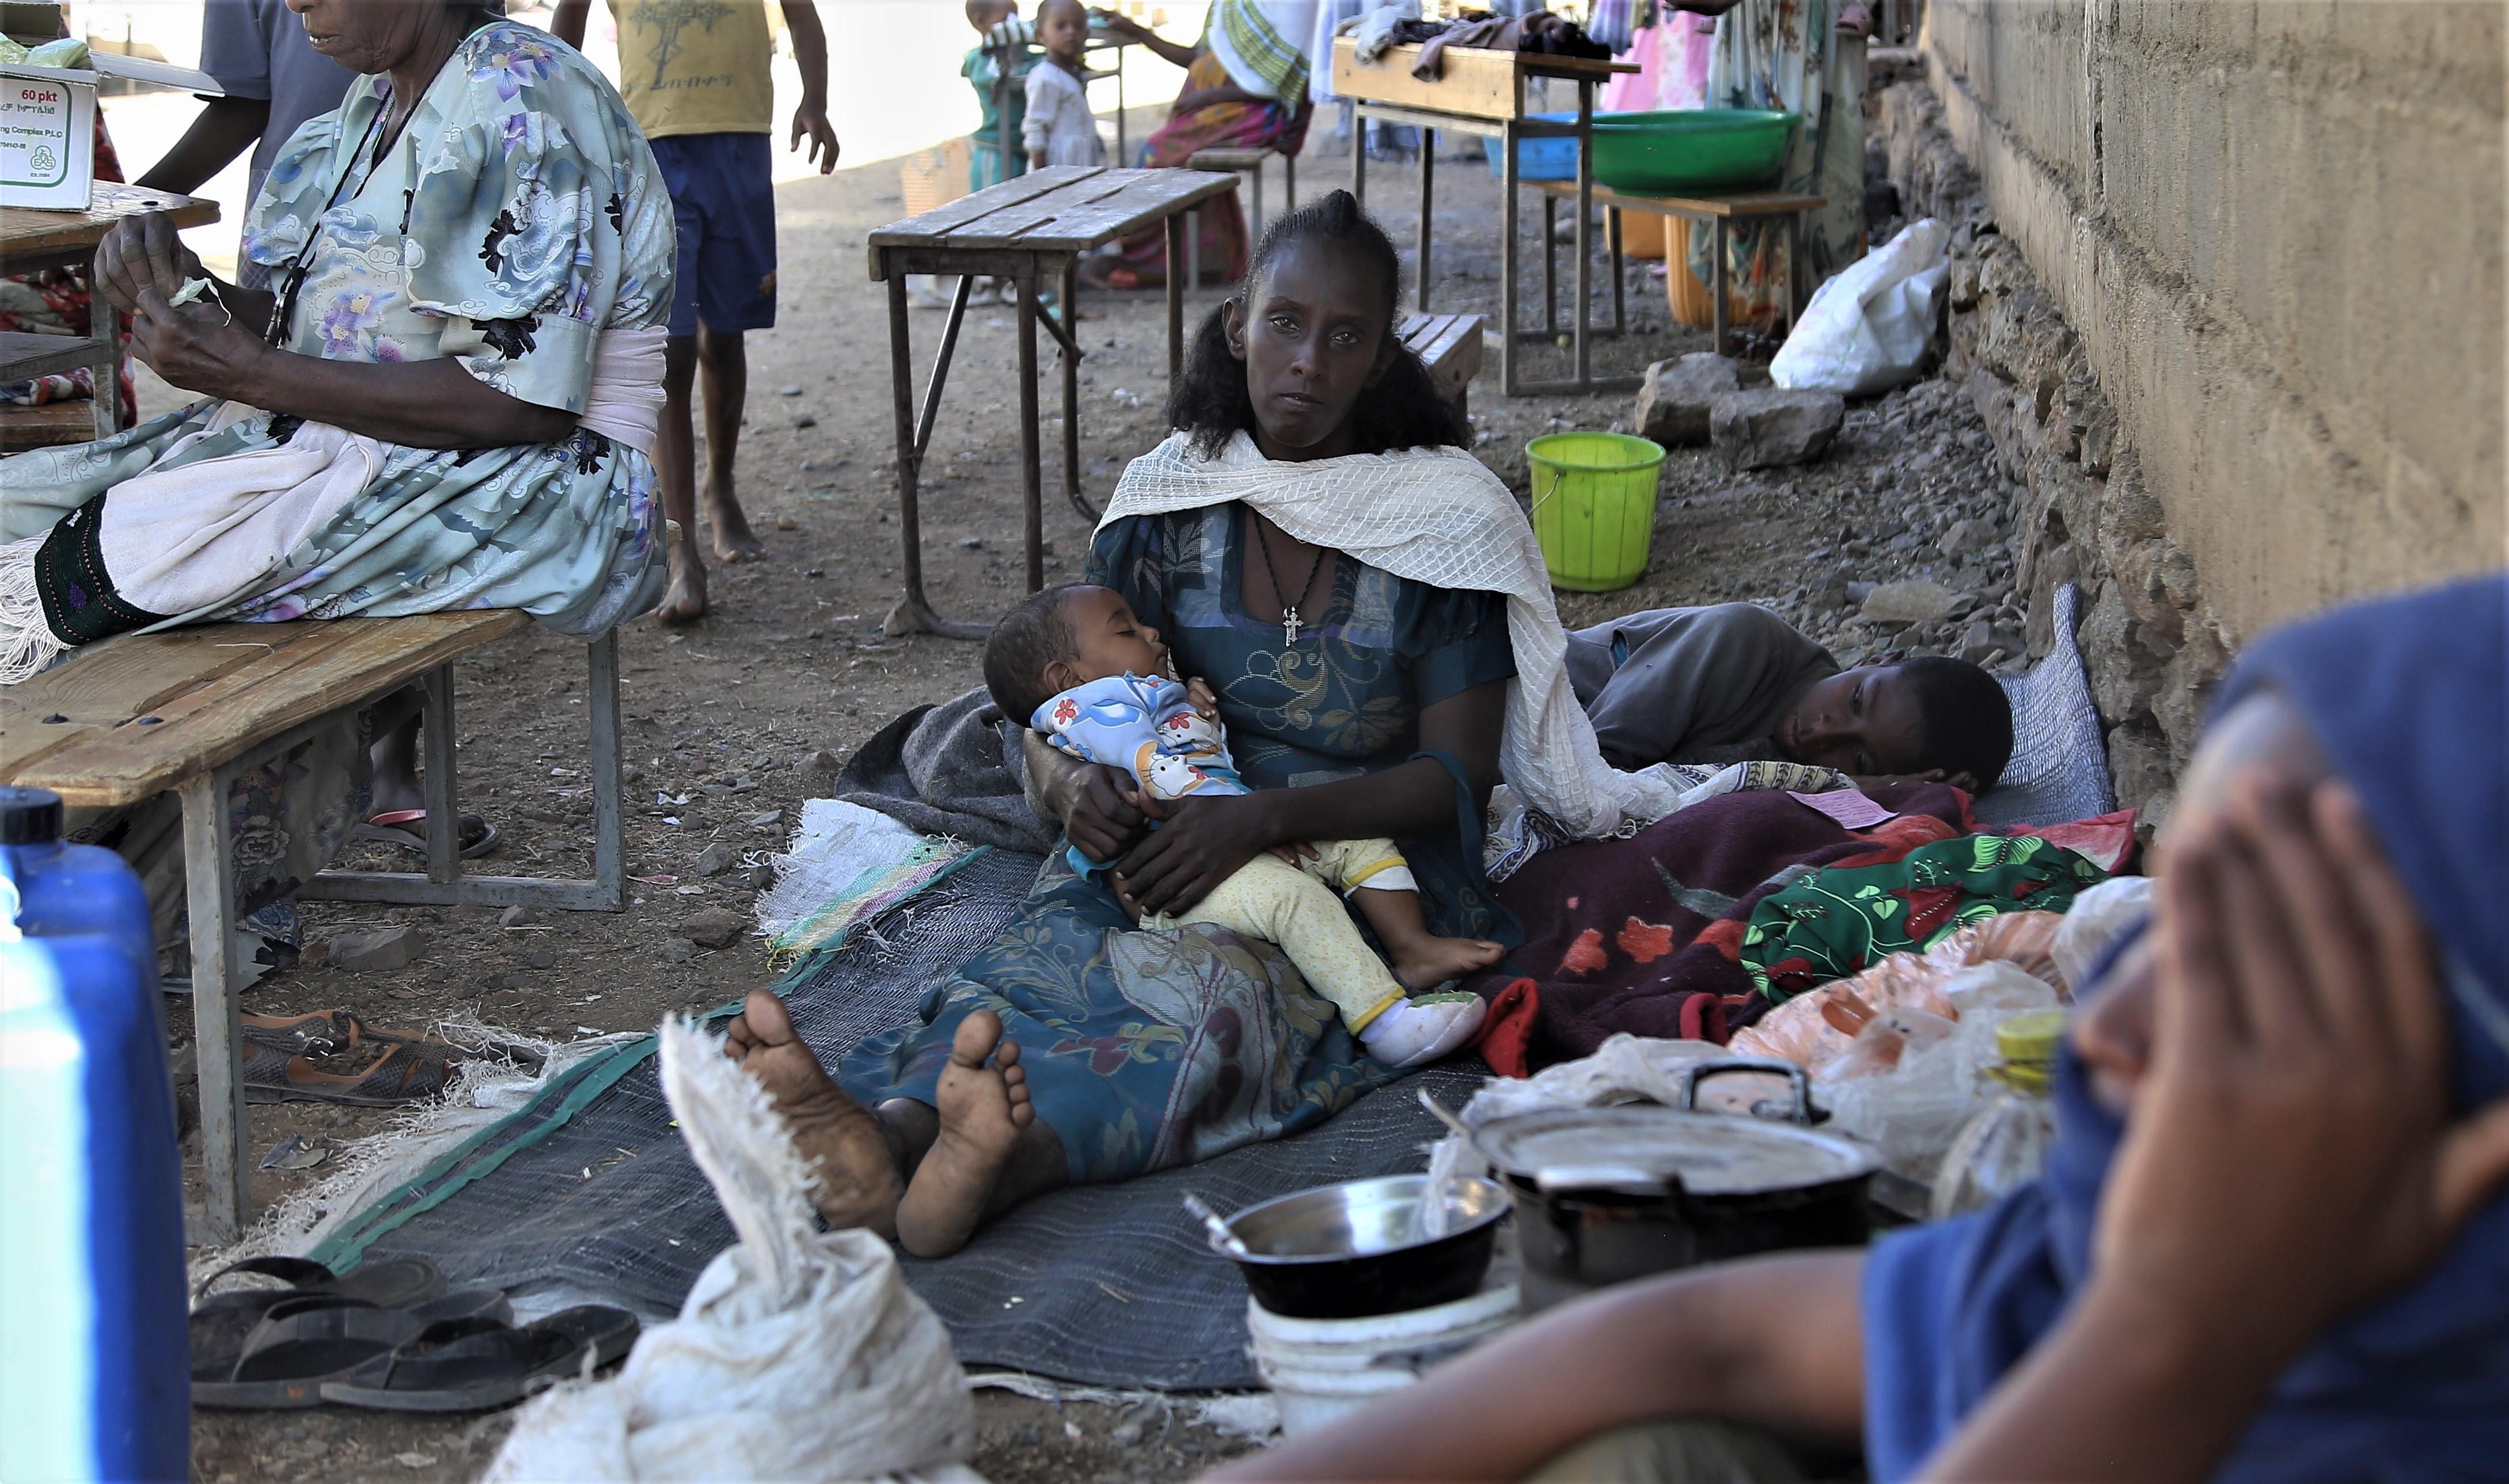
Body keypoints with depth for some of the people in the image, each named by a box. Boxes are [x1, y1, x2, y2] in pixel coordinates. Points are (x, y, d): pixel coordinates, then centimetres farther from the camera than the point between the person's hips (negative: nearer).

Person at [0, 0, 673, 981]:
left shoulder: (524, 102, -15)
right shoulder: (378, 101, 15)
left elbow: (522, 401, -23)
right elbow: (318, 339, 12)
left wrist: (247, 370, -22)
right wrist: (189, 294, -9)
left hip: (537, 484, -10)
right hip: (352, 452, 10)